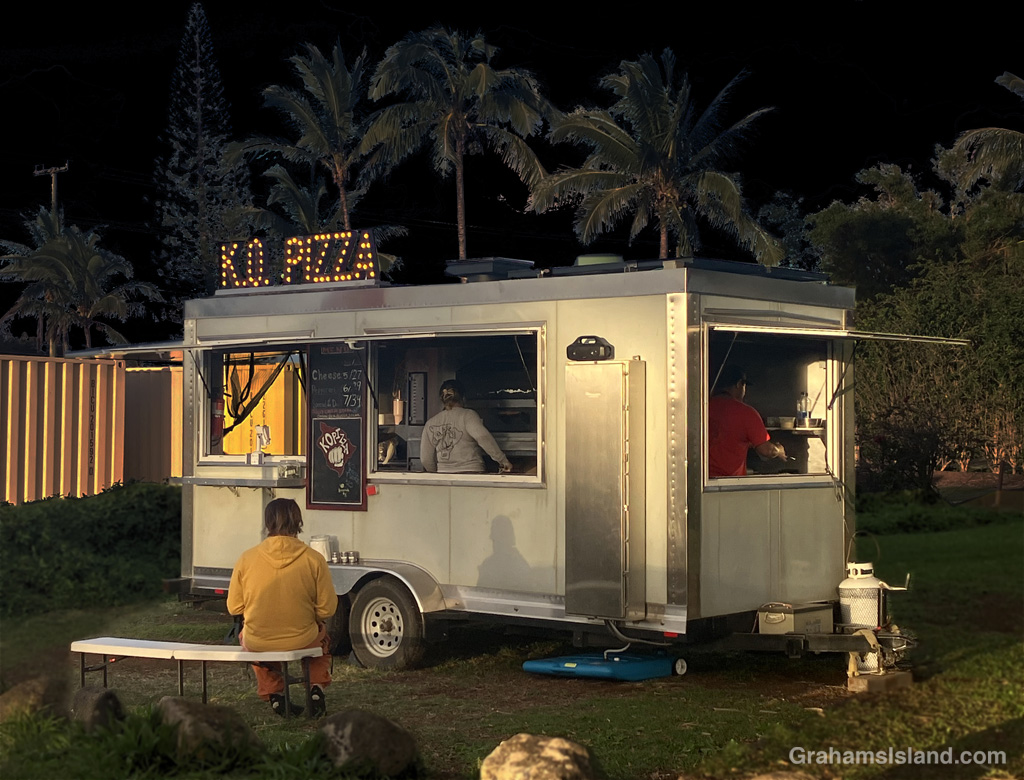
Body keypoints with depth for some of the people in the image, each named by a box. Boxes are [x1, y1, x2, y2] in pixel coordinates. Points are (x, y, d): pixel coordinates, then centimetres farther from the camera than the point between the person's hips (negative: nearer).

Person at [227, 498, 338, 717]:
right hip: (302, 640, 0)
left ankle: (273, 695, 31)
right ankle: (317, 688, 21)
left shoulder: (247, 558, -9)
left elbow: (234, 607, -1)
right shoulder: (314, 559, -12)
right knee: (322, 636, 36)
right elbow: (327, 609, -7)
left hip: (257, 644, 0)